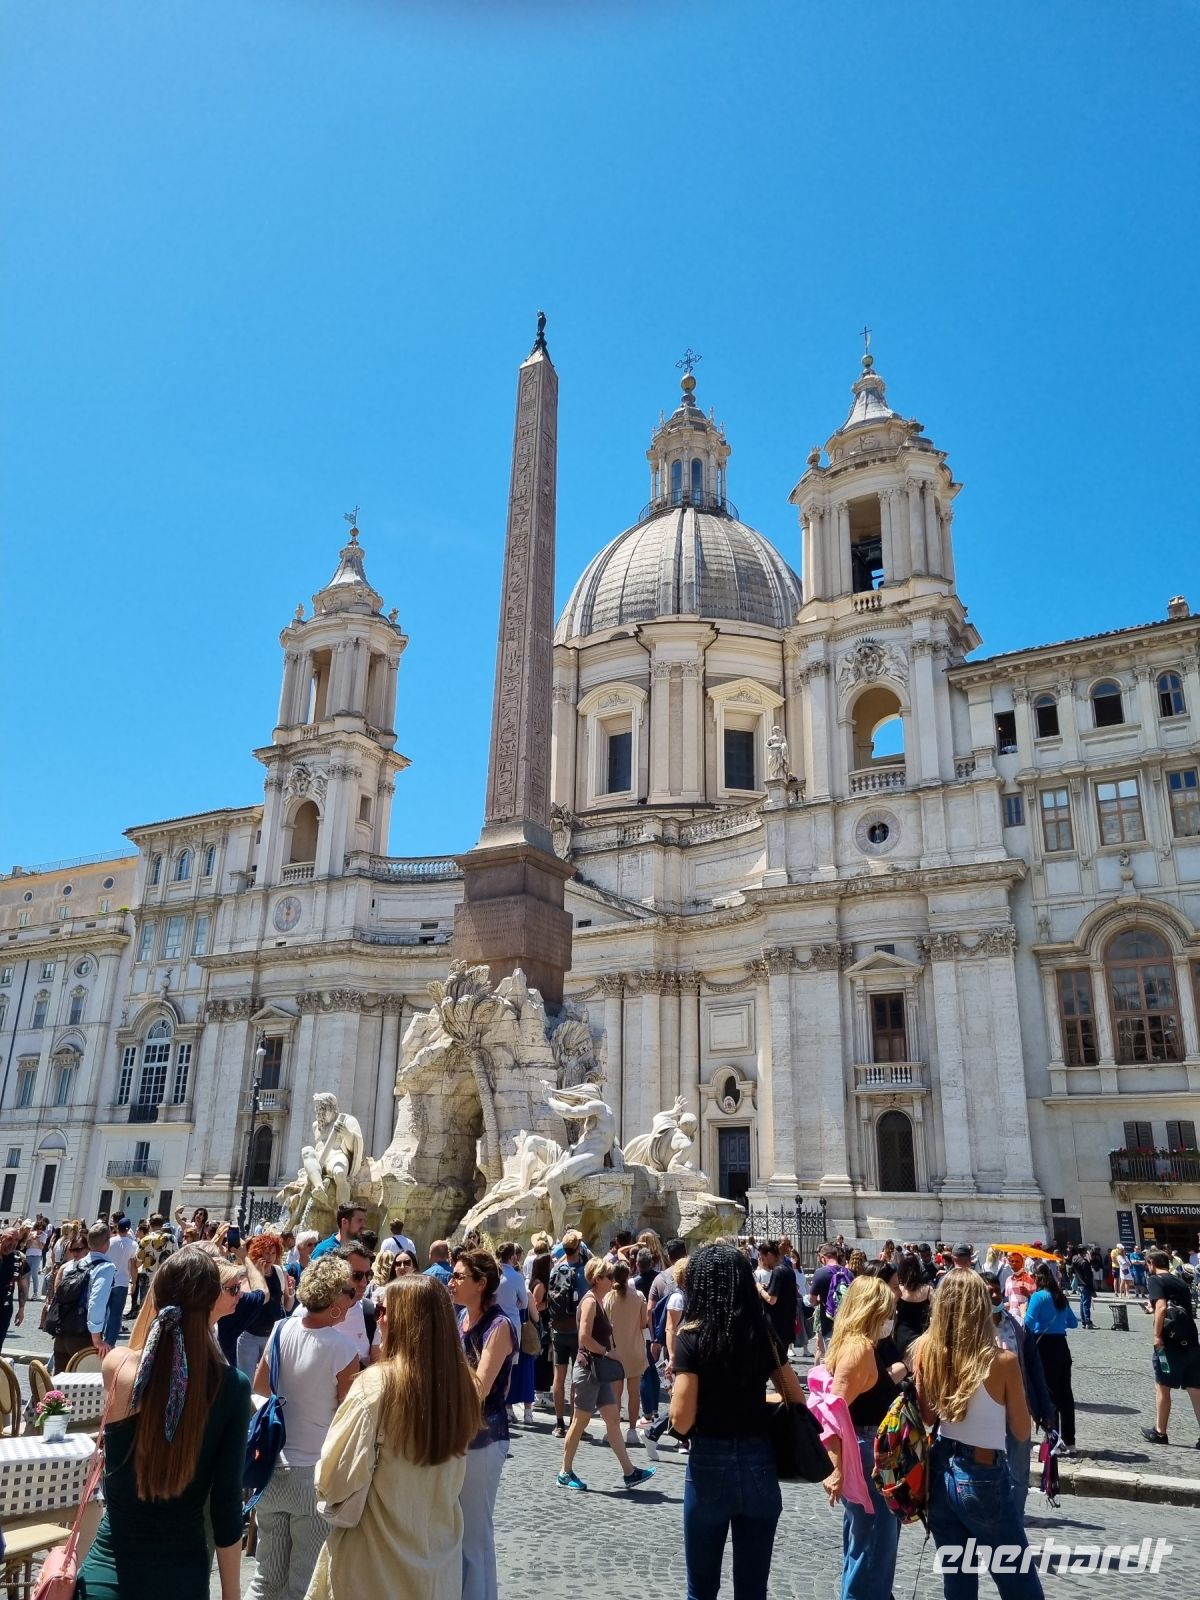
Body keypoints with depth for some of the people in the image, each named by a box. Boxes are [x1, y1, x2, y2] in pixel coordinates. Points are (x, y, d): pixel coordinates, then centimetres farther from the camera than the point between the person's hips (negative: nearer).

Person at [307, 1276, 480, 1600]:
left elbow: (334, 1480, -15)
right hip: (440, 1554, 4)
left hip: (377, 1563, -4)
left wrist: (326, 1487, 5)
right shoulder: (461, 1383, -7)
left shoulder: (377, 1382, -23)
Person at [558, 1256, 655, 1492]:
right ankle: (565, 1473, 14)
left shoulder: (599, 1301, 12)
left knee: (613, 1419, 9)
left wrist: (607, 1353, 8)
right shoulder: (590, 1301, -16)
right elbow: (585, 1337, -25)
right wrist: (606, 1351, -15)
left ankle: (629, 1472, 12)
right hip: (588, 1368, -9)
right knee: (580, 1421, 2)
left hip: (600, 1370, 9)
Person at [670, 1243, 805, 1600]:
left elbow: (682, 1421, -17)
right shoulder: (764, 1335, 0)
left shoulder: (692, 1337, -13)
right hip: (760, 1466, 4)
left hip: (710, 1465, -3)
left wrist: (678, 1388, 2)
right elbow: (798, 1401, 7)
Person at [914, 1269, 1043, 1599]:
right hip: (983, 1479, -4)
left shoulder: (927, 1350, -8)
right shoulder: (1001, 1360, -18)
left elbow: (927, 1416, 1)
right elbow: (1022, 1431, -5)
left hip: (940, 1473, 4)